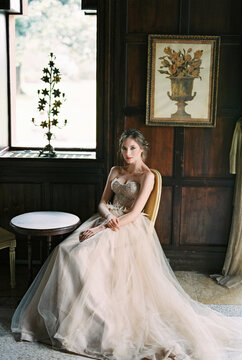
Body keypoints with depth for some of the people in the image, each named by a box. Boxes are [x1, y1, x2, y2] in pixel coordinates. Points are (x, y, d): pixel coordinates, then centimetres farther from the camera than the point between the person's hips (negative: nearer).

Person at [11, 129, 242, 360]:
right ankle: (65, 313, -6)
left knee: (87, 253, -29)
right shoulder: (115, 171, 15)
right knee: (65, 250, -17)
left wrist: (101, 229, -20)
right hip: (108, 219, 6)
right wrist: (108, 218, -11)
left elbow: (134, 213, -13)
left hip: (130, 226, -6)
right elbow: (103, 202, 13)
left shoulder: (147, 176, -5)